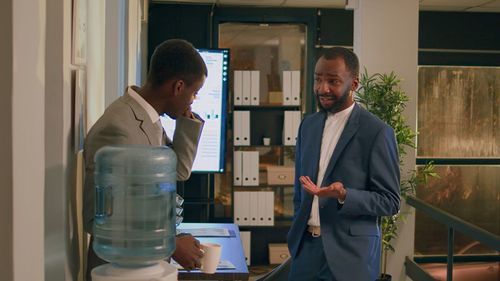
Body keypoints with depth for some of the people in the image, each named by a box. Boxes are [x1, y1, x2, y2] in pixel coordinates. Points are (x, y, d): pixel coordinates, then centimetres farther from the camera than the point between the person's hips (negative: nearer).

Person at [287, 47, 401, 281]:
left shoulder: (376, 132, -11)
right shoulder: (308, 125, 7)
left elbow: (390, 202, -10)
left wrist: (343, 195, -24)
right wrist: (296, 232, 13)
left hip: (350, 253, -5)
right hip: (306, 247, 5)